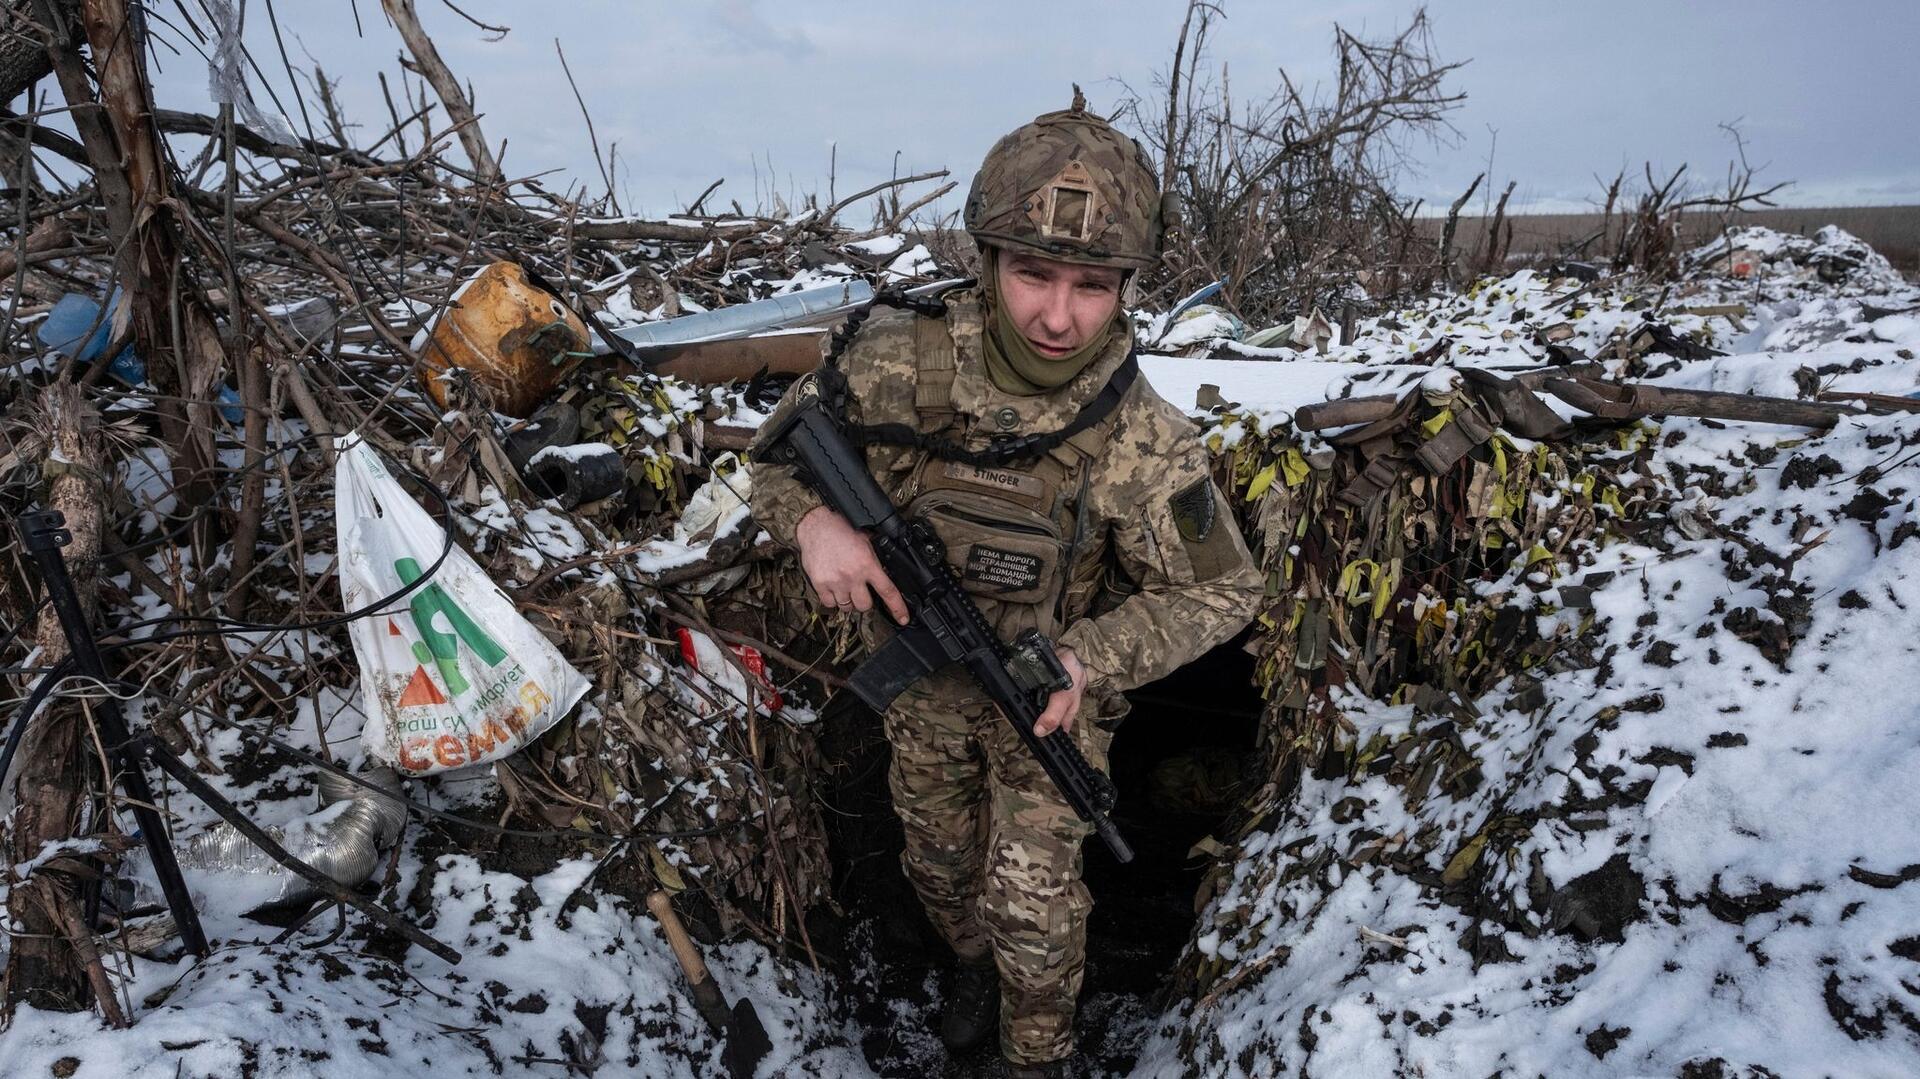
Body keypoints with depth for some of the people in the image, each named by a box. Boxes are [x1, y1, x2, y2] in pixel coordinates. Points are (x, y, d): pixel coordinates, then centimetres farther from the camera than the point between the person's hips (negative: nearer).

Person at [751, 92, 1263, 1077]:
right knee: (939, 860, 25)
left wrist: (1090, 659, -29)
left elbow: (1220, 592, -16)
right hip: (921, 676, 3)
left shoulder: (1143, 447, -30)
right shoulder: (899, 366, -25)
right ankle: (973, 958, 58)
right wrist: (811, 518, -31)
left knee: (1034, 901, 6)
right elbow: (779, 450, -9)